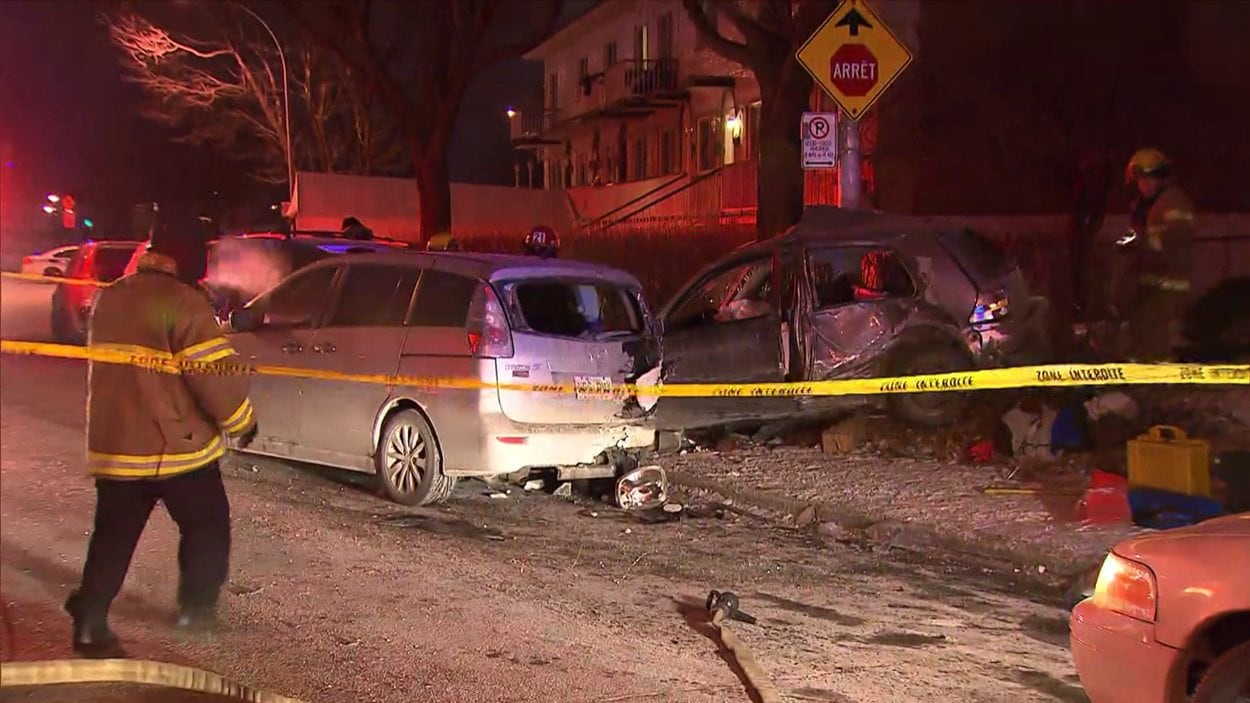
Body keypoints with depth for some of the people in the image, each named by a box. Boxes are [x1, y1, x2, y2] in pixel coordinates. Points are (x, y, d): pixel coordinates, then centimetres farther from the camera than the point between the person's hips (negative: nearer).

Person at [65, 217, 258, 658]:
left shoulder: (109, 300, 9)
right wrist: (242, 423, -3)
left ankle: (90, 622, 4)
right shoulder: (182, 303, -16)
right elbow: (215, 374, -17)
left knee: (112, 538, 10)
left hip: (112, 445, 6)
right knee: (206, 526, 14)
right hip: (176, 446, -6)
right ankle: (197, 606, 21)